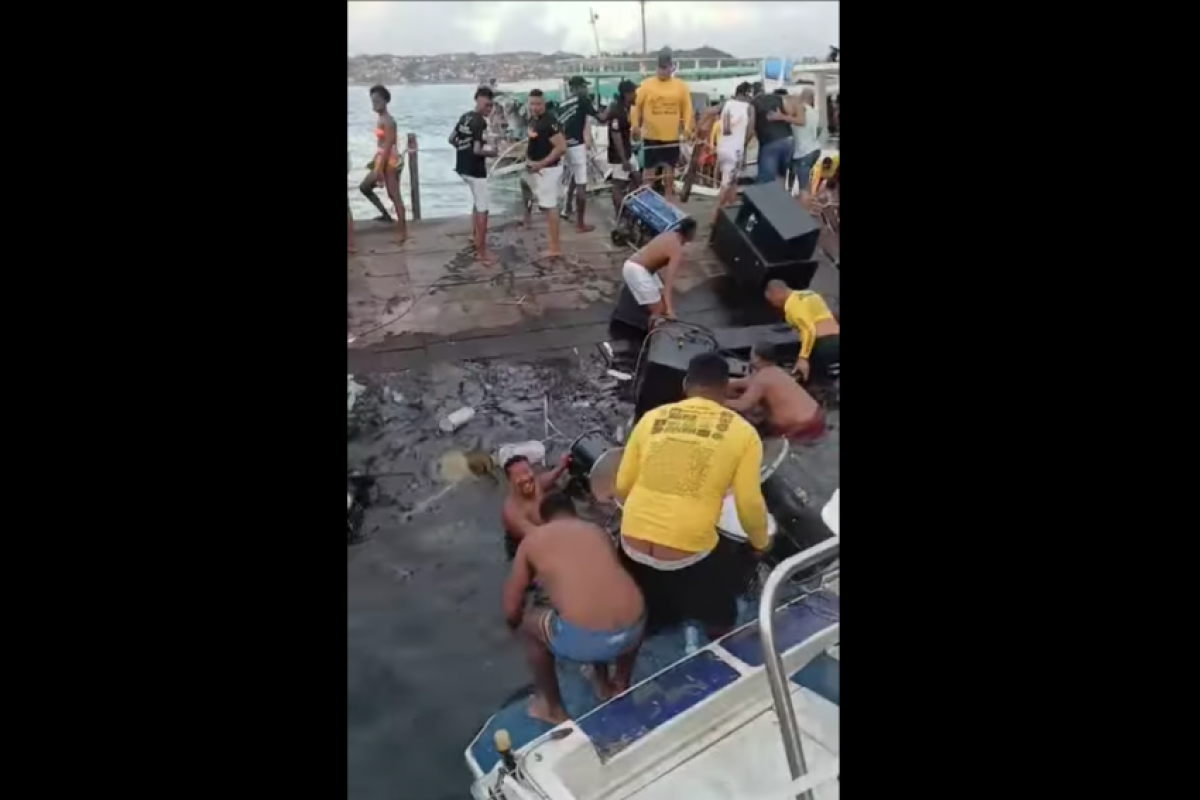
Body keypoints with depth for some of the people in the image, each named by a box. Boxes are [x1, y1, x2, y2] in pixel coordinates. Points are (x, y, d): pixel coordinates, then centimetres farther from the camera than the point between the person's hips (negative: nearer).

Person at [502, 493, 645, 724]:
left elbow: (511, 612, 19)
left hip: (583, 640, -4)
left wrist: (522, 625, 43)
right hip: (634, 629, 5)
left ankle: (554, 709, 37)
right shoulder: (598, 530, 24)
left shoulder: (533, 540, 15)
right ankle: (620, 684, 49)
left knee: (529, 622, 27)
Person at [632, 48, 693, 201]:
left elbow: (687, 108, 6)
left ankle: (669, 200, 24)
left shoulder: (681, 86, 1)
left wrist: (687, 127, -5)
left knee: (670, 169, 12)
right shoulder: (646, 85, -4)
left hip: (672, 136, 2)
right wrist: (635, 126, -9)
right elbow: (636, 106, -2)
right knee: (650, 170, 3)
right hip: (651, 136, -2)